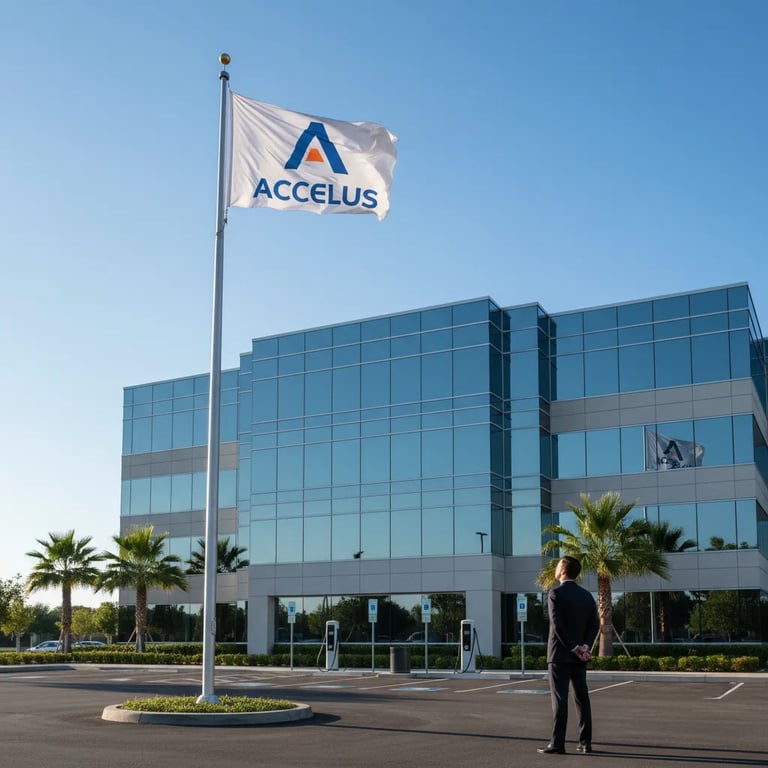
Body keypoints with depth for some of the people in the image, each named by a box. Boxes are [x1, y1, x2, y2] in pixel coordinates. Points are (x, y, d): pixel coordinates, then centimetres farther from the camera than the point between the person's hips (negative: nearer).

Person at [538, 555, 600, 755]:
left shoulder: (555, 593, -10)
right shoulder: (587, 595, 9)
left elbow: (557, 624, -17)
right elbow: (595, 624, 3)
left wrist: (574, 648, -11)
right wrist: (584, 647, -5)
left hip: (560, 654, -6)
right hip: (579, 656, 6)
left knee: (560, 699, -5)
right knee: (582, 699, 10)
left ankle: (557, 744, -6)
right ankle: (585, 742, 11)